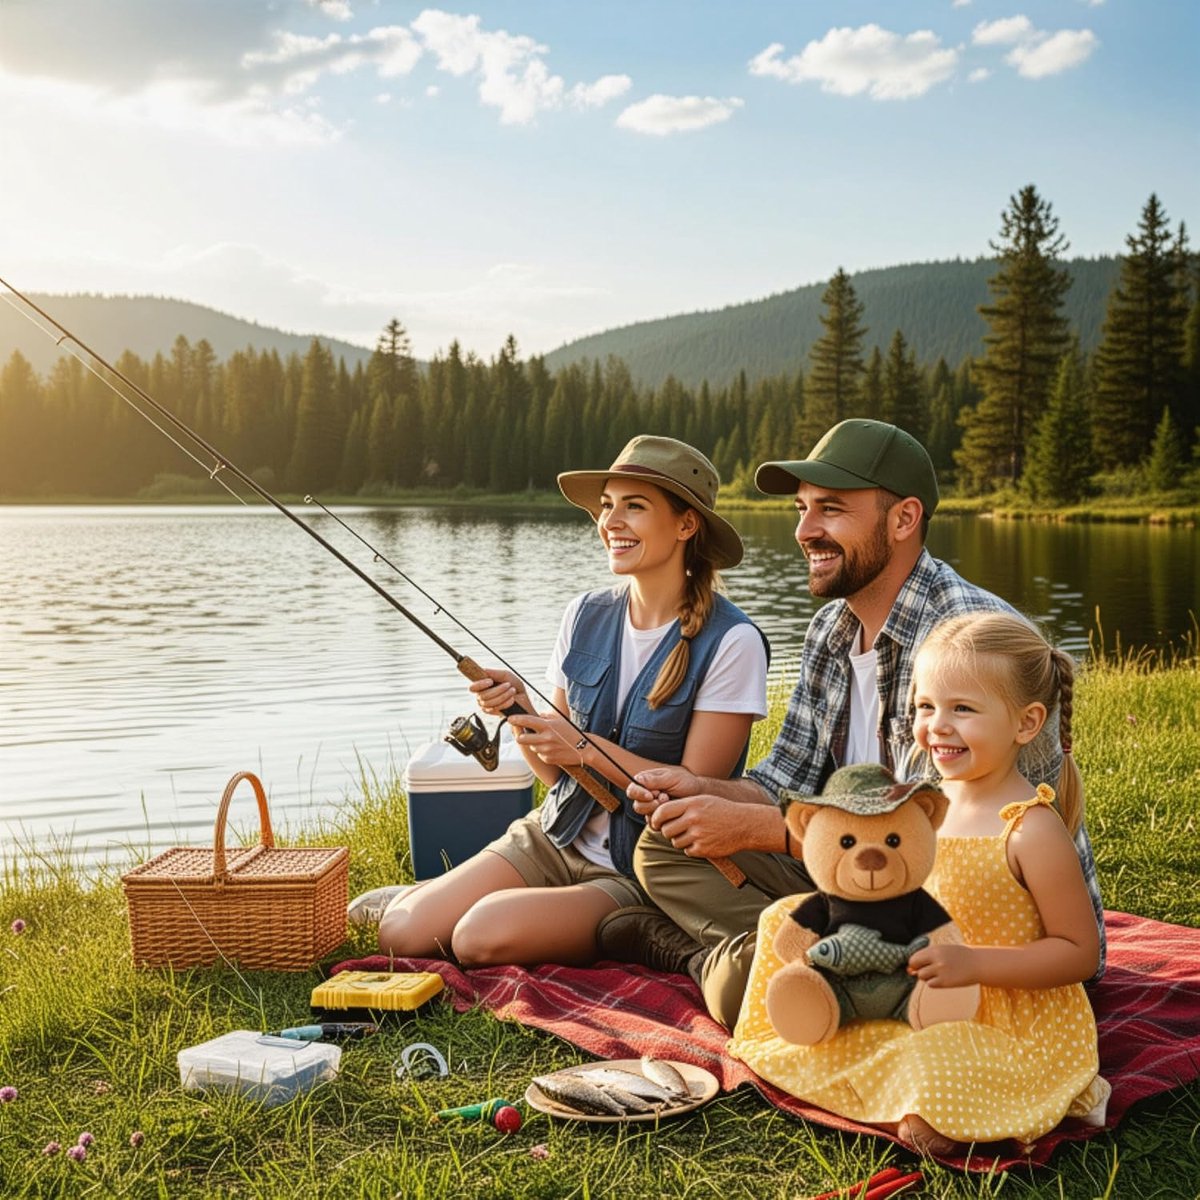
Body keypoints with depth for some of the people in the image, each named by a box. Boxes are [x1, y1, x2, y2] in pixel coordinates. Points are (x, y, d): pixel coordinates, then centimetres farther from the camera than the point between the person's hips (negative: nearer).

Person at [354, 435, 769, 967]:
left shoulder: (731, 642, -15)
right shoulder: (585, 616, 2)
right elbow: (555, 770, 7)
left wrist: (588, 748, -21)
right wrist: (519, 711, -12)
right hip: (556, 838, 5)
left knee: (483, 934, -27)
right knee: (400, 932, -12)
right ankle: (439, 893, 19)